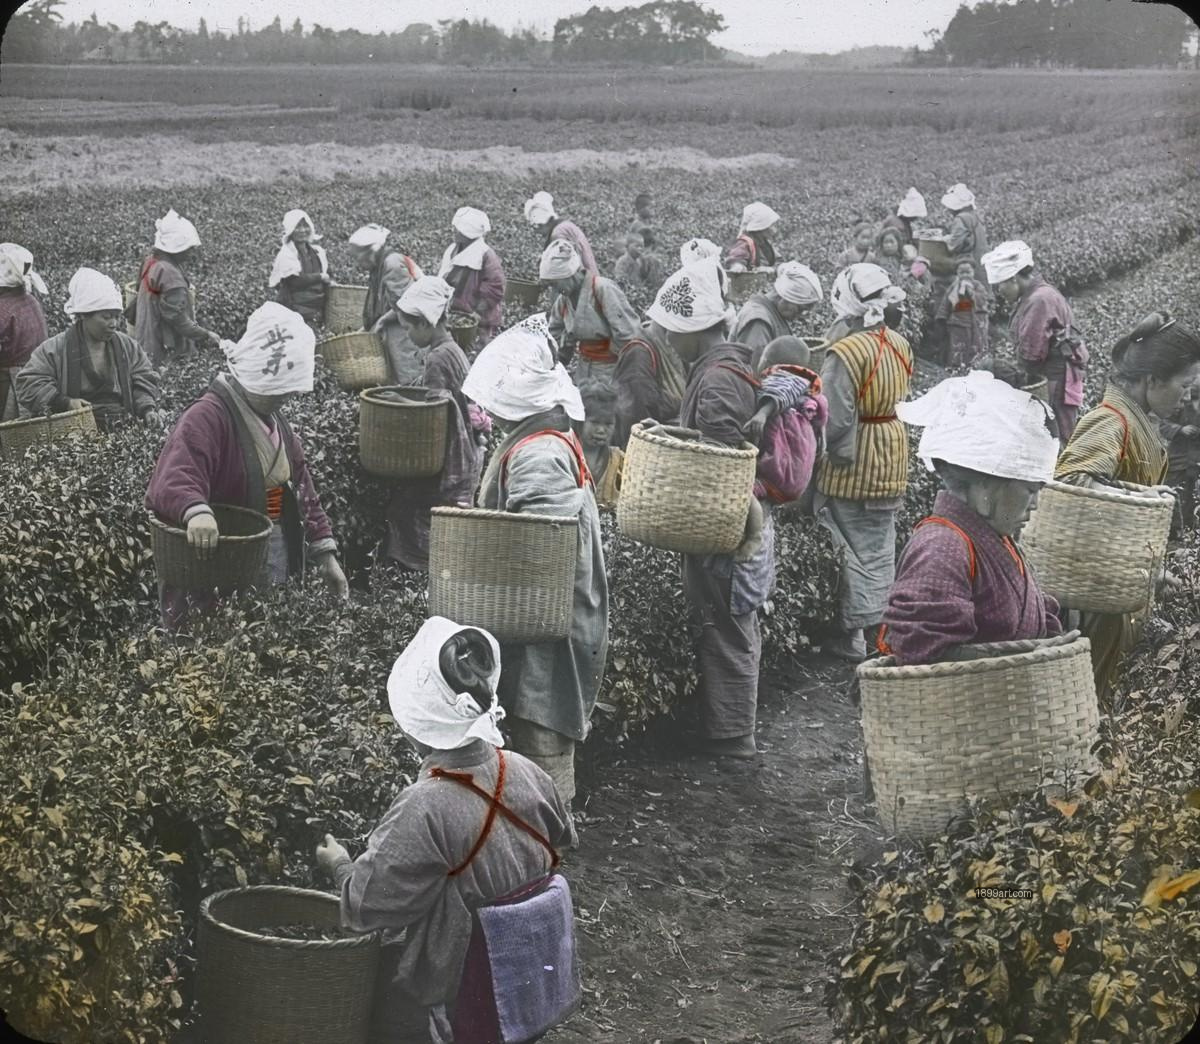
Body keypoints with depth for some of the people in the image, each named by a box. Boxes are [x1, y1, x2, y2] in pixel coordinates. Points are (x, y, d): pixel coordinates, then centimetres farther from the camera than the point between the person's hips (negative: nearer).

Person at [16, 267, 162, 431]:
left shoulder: (127, 346, 16)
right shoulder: (54, 349, 3)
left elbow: (144, 382, 17)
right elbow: (29, 384, -1)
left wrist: (148, 410, -3)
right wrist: (65, 402, -15)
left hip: (122, 429, 5)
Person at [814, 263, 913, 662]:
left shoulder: (845, 353, -23)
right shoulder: (900, 346, -1)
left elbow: (836, 420, -24)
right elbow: (900, 399, 8)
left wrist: (835, 456, -10)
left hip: (853, 465, -6)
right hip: (892, 462, 6)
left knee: (853, 548, 5)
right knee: (881, 547, 17)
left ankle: (851, 633, 12)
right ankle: (880, 621, 27)